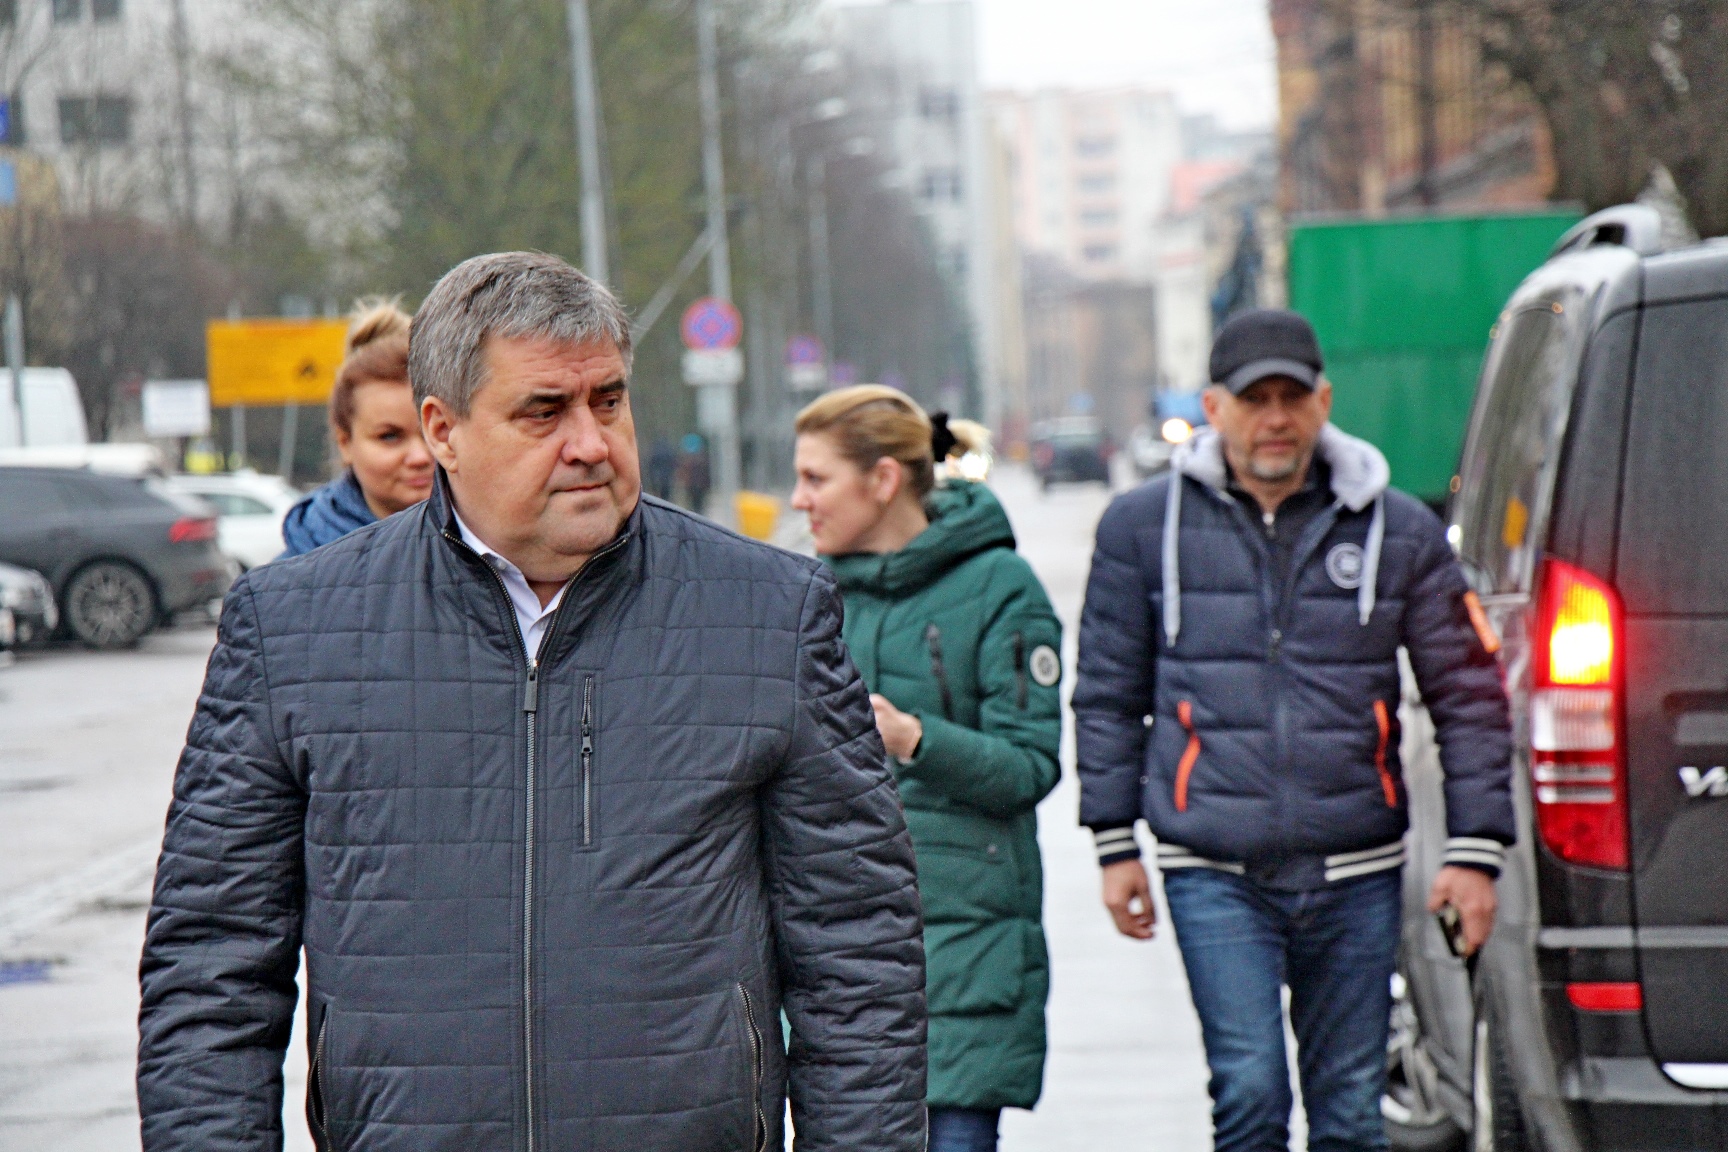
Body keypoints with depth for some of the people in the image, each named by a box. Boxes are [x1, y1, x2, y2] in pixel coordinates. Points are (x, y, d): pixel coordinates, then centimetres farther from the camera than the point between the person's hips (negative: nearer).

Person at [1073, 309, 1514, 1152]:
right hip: (1213, 875, -1)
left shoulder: (1400, 531, 3)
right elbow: (1107, 695, 9)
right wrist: (1114, 843, 6)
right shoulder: (1143, 527, 2)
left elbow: (1468, 696, 7)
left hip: (1355, 877, 2)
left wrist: (1475, 848, 1)